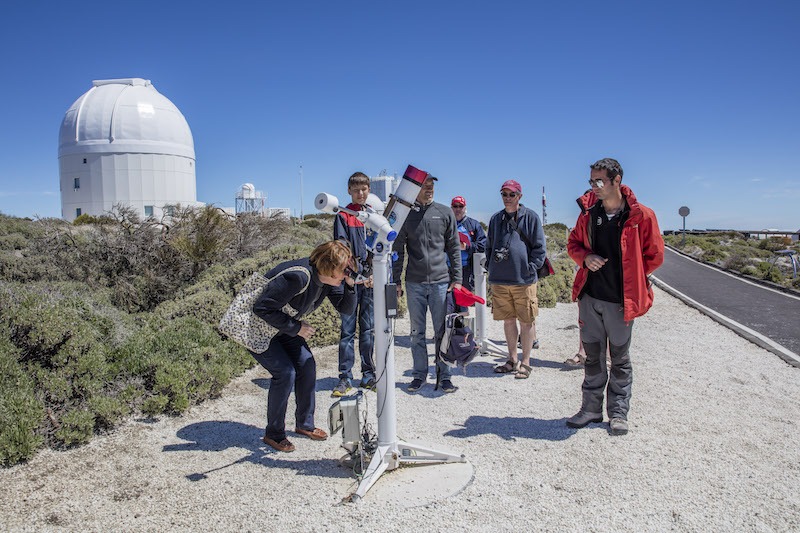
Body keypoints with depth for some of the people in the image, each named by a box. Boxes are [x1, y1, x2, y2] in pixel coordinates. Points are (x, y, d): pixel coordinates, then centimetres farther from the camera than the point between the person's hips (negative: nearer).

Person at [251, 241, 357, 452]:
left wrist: (350, 284, -23)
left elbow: (345, 308, -5)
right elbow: (262, 308, -33)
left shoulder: (328, 278, -11)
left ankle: (305, 424, 20)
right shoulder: (298, 277, -37)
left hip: (283, 326, 8)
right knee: (285, 372, -15)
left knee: (306, 365, 1)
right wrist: (296, 328, -25)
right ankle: (273, 434, 5)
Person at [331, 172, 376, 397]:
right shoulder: (343, 216, 4)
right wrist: (356, 275, -20)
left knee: (369, 327, 8)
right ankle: (345, 377, 6)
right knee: (348, 329, -1)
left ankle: (368, 374, 17)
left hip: (372, 278, 3)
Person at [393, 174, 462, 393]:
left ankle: (444, 376, 14)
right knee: (417, 332, 7)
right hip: (414, 283, 0)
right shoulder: (405, 215, 4)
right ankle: (419, 374, 19)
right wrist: (395, 281, 3)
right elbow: (398, 250, 7)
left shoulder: (445, 213, 6)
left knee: (442, 331, 3)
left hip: (441, 281, 0)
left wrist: (456, 279, 2)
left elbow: (454, 249, 8)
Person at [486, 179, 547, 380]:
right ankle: (512, 360, 23)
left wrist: (531, 267, -9)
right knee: (508, 320, 11)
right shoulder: (496, 218, 13)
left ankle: (525, 363, 13)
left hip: (524, 279, -4)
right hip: (499, 279, 4)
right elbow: (489, 245, 22)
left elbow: (540, 247, 1)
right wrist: (490, 264, 9)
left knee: (526, 321, 2)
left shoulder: (530, 217, 1)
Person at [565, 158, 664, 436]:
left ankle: (618, 413, 22)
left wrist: (627, 278, -1)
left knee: (620, 358, 9)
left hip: (621, 299, -3)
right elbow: (573, 243, 15)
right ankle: (591, 408, 25)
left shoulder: (641, 216, -8)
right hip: (589, 296, 4)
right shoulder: (588, 213, 3)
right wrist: (585, 257, -6)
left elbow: (654, 255, 0)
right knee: (592, 354, 12)